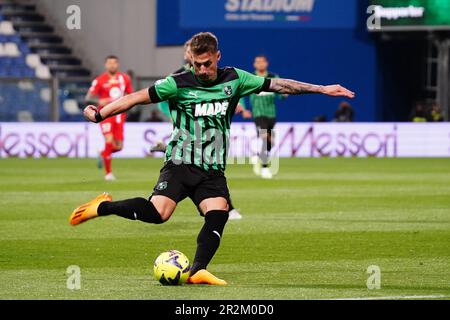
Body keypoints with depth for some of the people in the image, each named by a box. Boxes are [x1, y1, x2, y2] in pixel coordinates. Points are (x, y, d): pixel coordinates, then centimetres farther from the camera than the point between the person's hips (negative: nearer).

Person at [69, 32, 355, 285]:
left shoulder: (234, 79, 6)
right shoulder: (179, 84, -4)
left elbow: (278, 85, 9)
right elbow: (138, 97, -2)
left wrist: (322, 89, 8)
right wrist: (100, 114, -7)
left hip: (213, 170, 3)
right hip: (180, 163, -3)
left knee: (219, 211, -23)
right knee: (157, 213, -21)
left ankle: (198, 270, -23)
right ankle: (103, 207, 0)